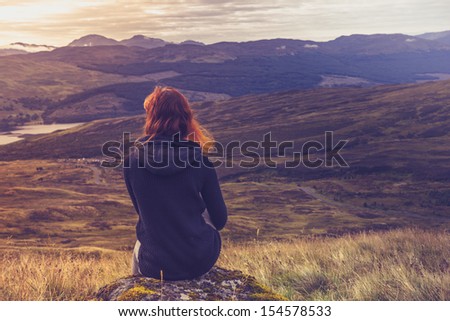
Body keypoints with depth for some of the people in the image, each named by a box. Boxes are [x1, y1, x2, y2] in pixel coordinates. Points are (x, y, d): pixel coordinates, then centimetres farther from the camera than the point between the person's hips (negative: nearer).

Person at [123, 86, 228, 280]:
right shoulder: (200, 160, -12)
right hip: (200, 261, 0)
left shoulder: (131, 162, -10)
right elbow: (220, 220, -4)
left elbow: (143, 212, 5)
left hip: (154, 266, 1)